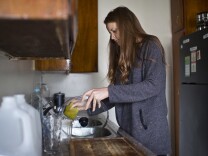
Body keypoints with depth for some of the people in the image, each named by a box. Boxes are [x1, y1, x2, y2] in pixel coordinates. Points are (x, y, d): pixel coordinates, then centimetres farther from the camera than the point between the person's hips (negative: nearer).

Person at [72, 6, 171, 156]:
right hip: (127, 129, 6)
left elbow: (154, 85, -20)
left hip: (149, 129, -6)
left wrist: (109, 91, -25)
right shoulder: (122, 55, 14)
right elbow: (118, 95, 12)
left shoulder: (150, 46, -5)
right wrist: (89, 105, 1)